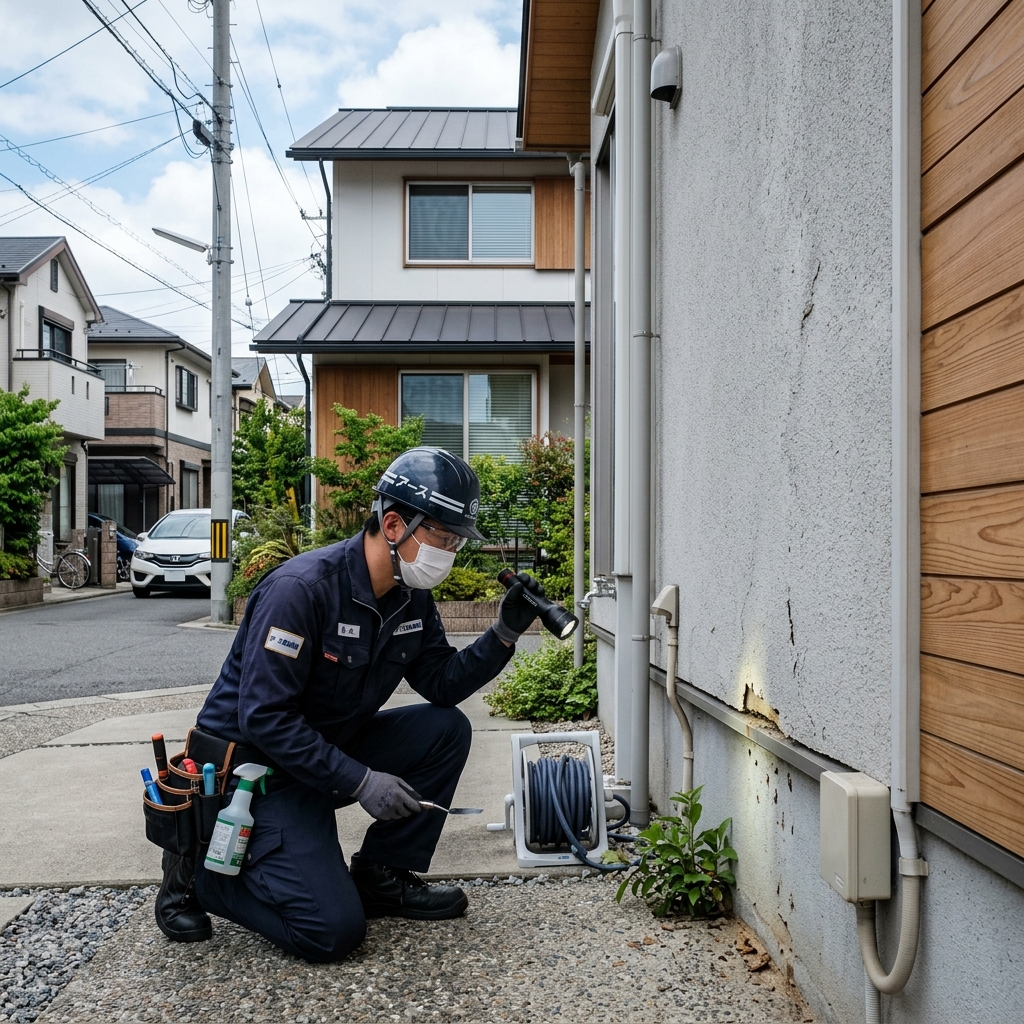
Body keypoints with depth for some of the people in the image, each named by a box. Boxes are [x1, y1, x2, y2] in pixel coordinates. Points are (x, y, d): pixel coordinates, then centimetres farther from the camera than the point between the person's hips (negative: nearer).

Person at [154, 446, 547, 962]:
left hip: (334, 745, 8)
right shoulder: (301, 588, -27)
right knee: (333, 929, -16)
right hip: (256, 763, -8)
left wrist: (504, 633, -13)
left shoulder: (412, 598, -2)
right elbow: (263, 718, -28)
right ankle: (200, 868, 6)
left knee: (446, 729, -8)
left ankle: (381, 875, 5)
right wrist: (360, 781, -28)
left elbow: (443, 683, 2)